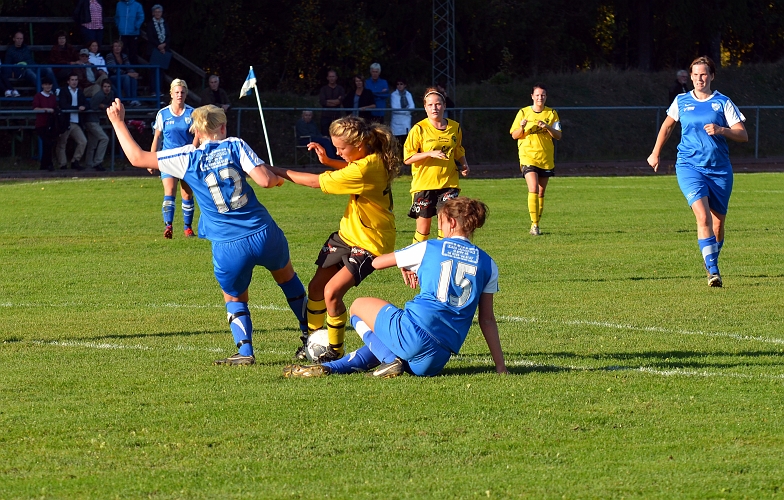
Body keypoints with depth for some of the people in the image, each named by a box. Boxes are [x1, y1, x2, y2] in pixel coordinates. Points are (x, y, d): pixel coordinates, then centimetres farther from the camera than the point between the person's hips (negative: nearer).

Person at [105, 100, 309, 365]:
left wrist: (118, 122, 19)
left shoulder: (187, 157, 1)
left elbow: (137, 158, 8)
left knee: (234, 297, 24)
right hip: (264, 234, 1)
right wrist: (278, 178, 14)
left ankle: (245, 352, 5)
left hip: (228, 249, -1)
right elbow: (265, 180, -10)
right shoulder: (235, 146, 1)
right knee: (286, 276, 29)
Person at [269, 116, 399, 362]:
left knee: (332, 291, -18)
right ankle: (310, 340, 28)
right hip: (347, 234, 10)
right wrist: (327, 161, 7)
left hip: (369, 243, -10)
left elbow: (317, 182, -23)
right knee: (316, 287, 11)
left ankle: (335, 351, -1)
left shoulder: (366, 168, -31)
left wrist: (279, 172, -13)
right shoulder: (375, 158, -3)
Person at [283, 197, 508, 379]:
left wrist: (405, 268, 37)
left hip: (413, 332, -5)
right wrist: (501, 366, 17)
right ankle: (329, 367, 16)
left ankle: (390, 359, 2)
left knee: (359, 306, 22)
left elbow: (377, 262, 18)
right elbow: (487, 320, 13)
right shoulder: (487, 264, 12)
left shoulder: (428, 248, 5)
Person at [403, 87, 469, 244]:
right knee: (423, 224, 3)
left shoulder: (455, 127, 6)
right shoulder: (419, 129, -5)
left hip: (448, 183, 2)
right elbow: (407, 158, -8)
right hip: (424, 183, -2)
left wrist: (464, 164, 3)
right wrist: (430, 154, -20)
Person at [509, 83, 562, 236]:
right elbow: (514, 135, 5)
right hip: (528, 156, -3)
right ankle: (534, 225, -21)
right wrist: (522, 127, -16)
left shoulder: (552, 114, 7)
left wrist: (548, 127, -17)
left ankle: (536, 225, 19)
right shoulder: (524, 113, 3)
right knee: (533, 189, -19)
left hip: (546, 158, 3)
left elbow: (558, 136, 2)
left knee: (541, 193, 8)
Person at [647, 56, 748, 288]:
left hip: (720, 169, 1)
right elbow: (667, 125, 24)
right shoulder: (681, 101, 6)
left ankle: (712, 261, 35)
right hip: (689, 166, -1)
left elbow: (743, 135, -4)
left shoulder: (723, 103, 1)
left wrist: (720, 130, -21)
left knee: (718, 222, 9)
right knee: (703, 216, -21)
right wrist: (655, 153, 27)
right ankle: (712, 271, -24)